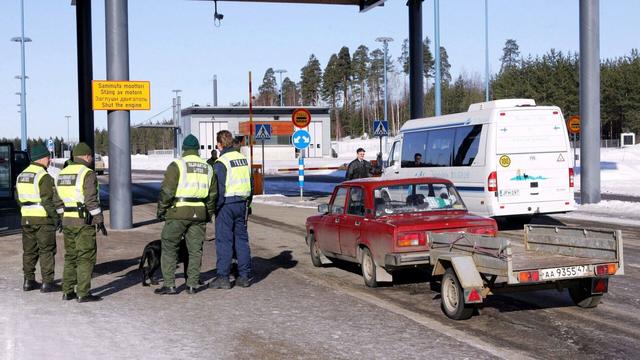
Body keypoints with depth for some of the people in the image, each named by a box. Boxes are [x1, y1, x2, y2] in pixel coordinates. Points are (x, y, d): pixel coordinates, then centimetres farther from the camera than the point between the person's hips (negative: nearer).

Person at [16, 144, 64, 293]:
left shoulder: (22, 175, 11)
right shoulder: (44, 176, -14)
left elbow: (19, 198, 15)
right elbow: (48, 200, -18)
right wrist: (56, 217, -12)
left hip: (26, 218, 8)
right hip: (43, 219, -7)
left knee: (29, 250, 13)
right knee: (47, 250, -1)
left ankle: (28, 281, 16)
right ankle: (47, 282, -1)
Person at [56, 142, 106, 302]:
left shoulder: (63, 173, 13)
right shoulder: (87, 173, -11)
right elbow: (91, 200, -17)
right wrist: (100, 221, -13)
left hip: (67, 221, 7)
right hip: (84, 222, -7)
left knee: (70, 256, 15)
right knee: (86, 257, -3)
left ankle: (67, 291, 17)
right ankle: (83, 293, -4)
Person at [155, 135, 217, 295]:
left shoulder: (177, 165, -4)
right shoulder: (207, 168, 14)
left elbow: (167, 190, -9)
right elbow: (212, 195, 16)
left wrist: (161, 210, 0)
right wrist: (209, 215, 23)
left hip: (178, 212, -5)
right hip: (199, 214, 5)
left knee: (169, 248, 4)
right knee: (195, 250, 10)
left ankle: (169, 285, 1)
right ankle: (193, 284, 10)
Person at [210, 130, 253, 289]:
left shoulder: (221, 162, -12)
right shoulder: (243, 159, 11)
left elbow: (219, 189, -15)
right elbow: (251, 183, 16)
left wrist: (215, 208, -6)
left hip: (226, 204, -7)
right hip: (242, 204, 7)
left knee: (224, 240, -2)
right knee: (241, 239, 11)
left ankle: (223, 277, -1)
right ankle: (244, 276, 13)